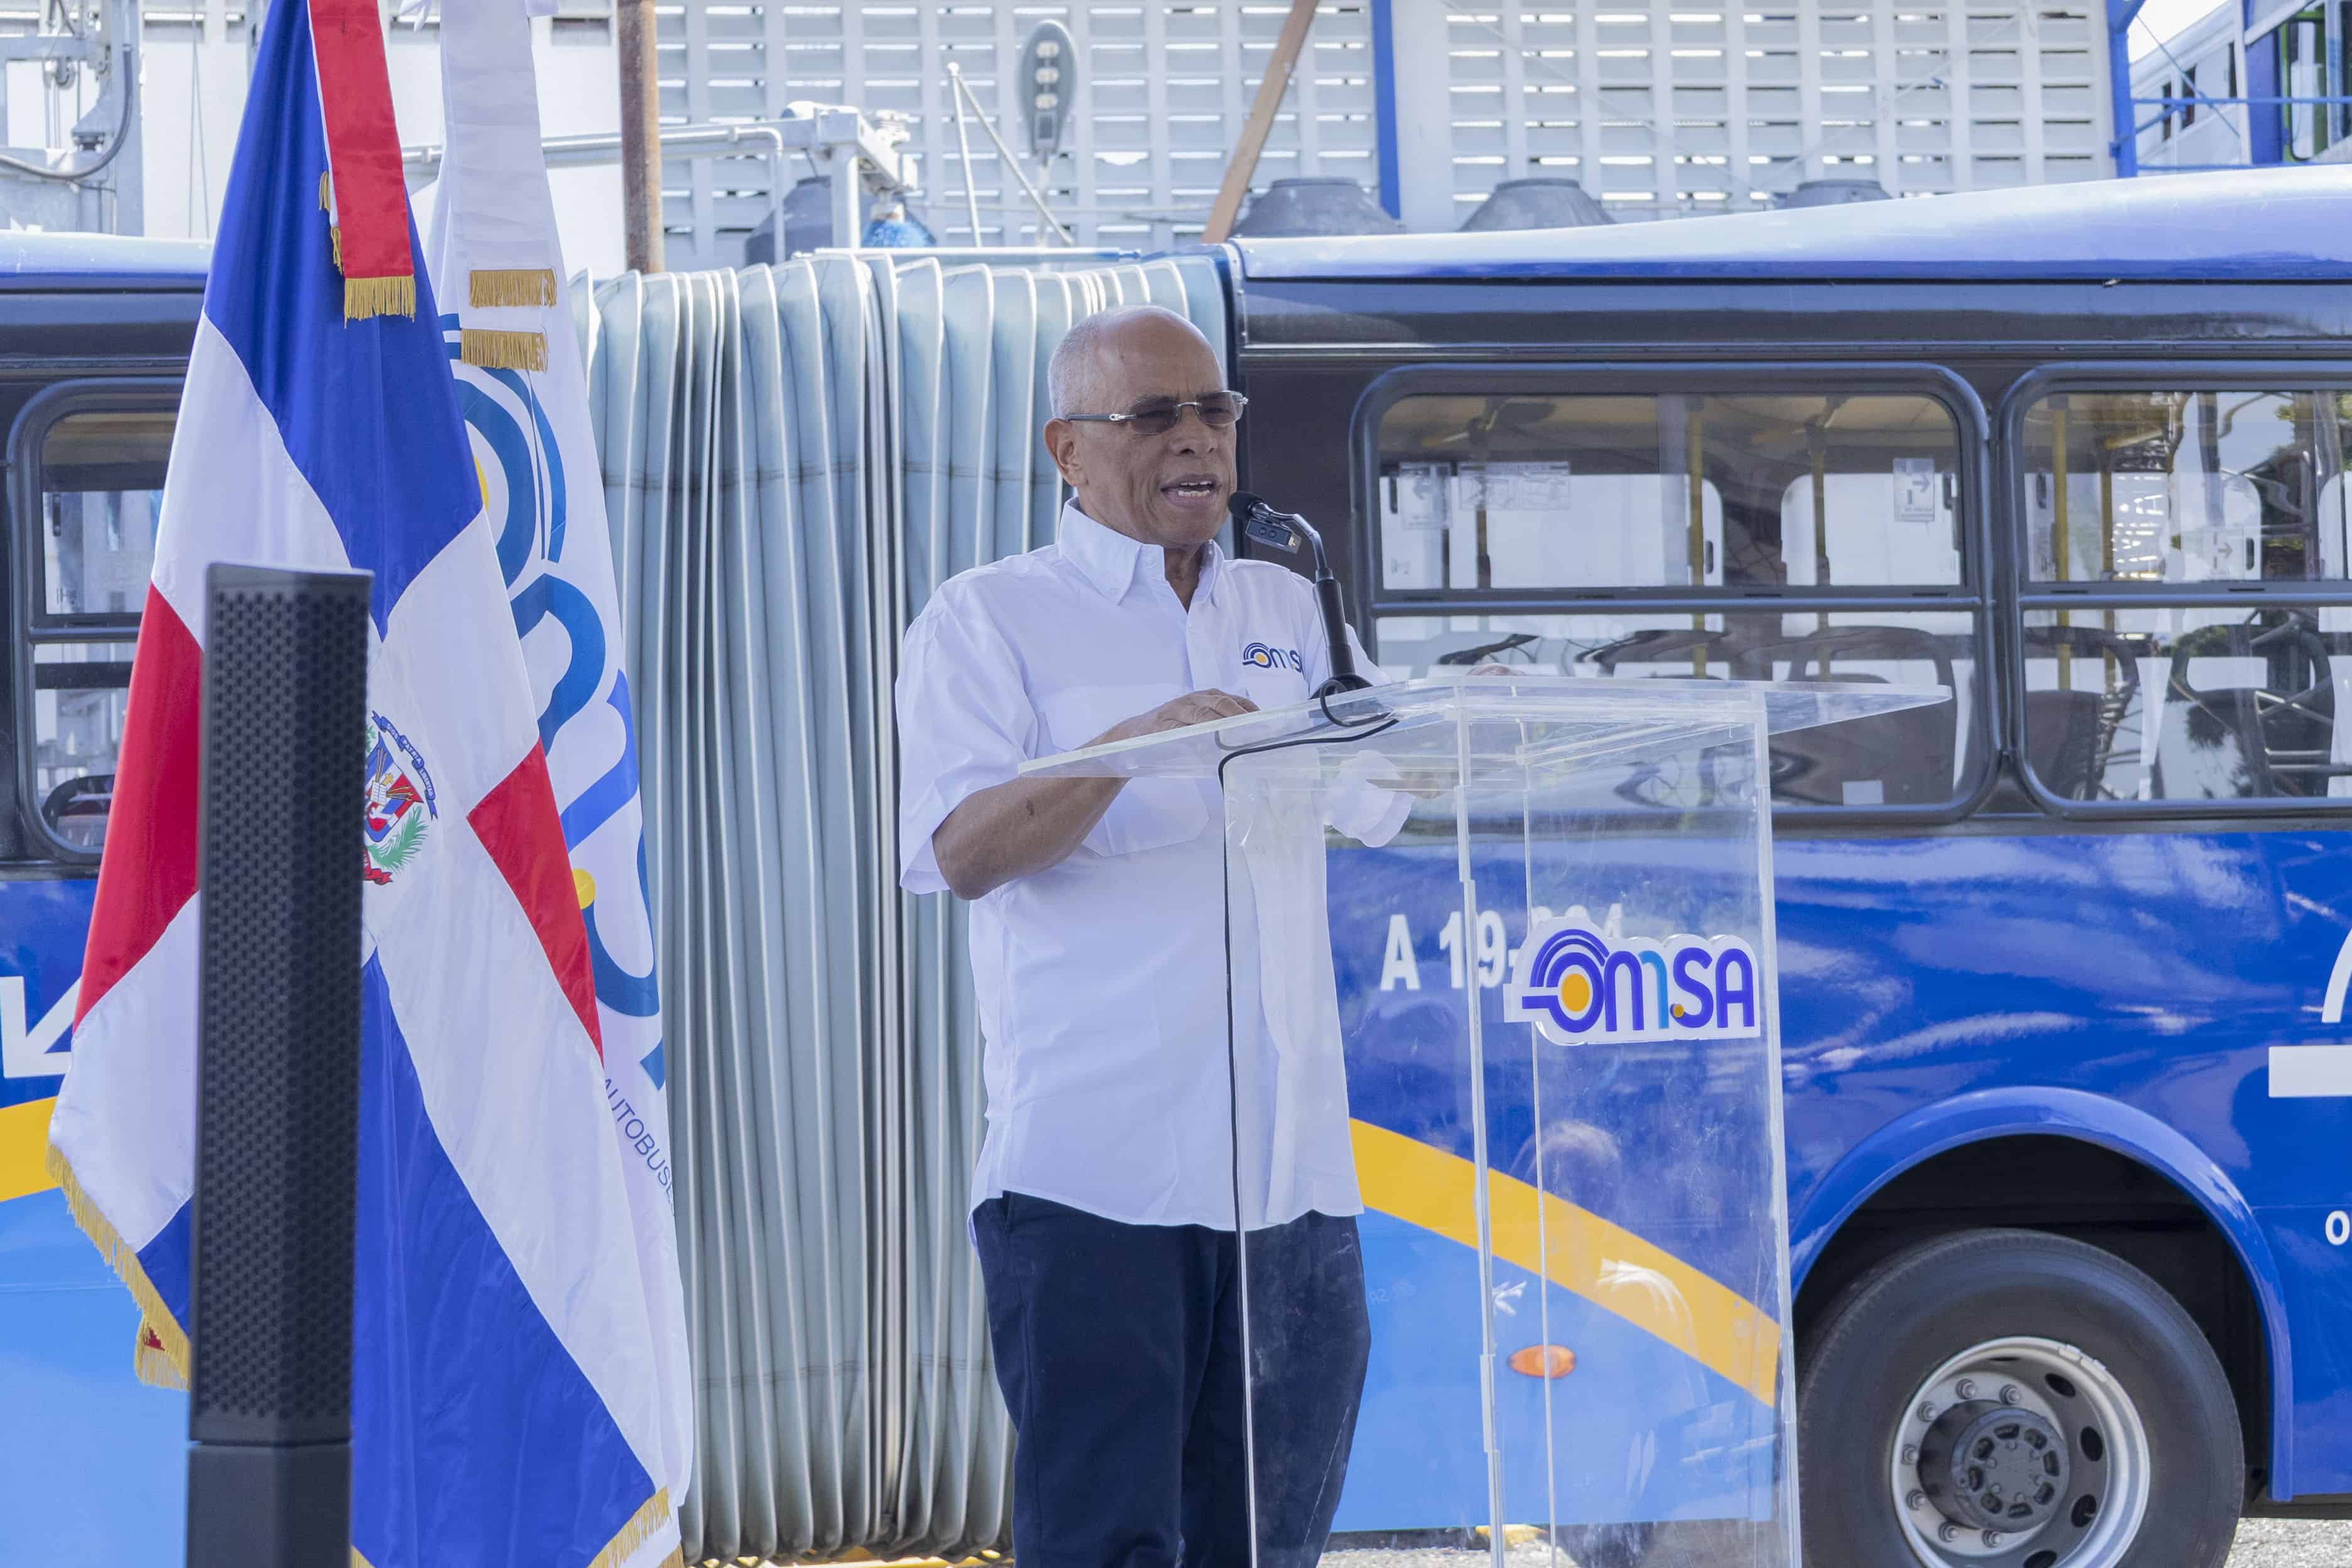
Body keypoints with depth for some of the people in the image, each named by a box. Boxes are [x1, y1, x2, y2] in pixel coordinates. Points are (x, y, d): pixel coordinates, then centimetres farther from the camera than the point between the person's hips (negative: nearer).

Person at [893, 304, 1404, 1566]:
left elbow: (1377, 809, 12)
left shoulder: (1288, 612, 20)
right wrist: (1129, 748, -23)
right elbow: (961, 850, -9)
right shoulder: (988, 621, 4)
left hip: (1287, 1167, 5)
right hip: (1089, 1168, -5)